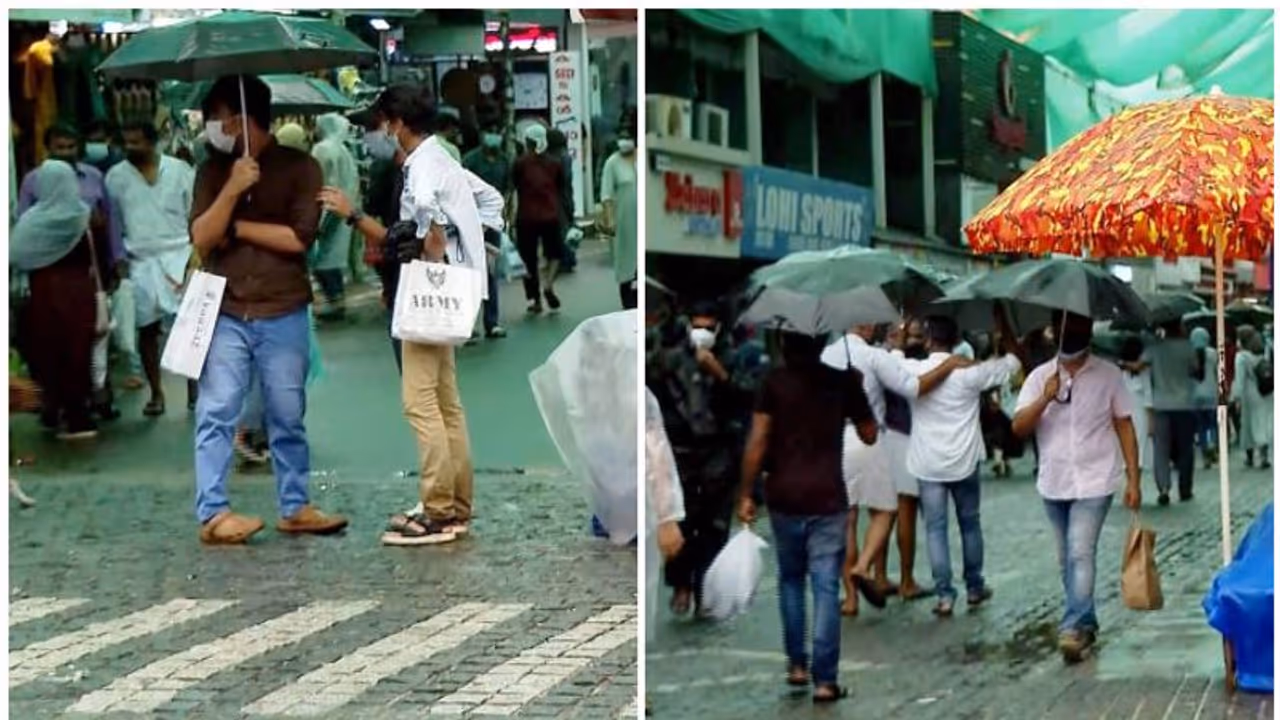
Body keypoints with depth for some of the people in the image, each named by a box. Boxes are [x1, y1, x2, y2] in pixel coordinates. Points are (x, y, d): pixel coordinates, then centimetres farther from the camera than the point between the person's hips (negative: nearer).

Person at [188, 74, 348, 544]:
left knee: (288, 418, 8)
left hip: (283, 315, -1)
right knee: (216, 414, -4)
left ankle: (295, 508, 17)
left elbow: (299, 237, -11)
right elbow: (201, 238, -5)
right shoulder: (213, 171, 6)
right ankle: (213, 513, -3)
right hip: (225, 314, 1)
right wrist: (232, 189, -17)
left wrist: (236, 227, -6)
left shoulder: (299, 167, -1)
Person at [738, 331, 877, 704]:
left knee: (791, 579, 19)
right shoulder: (843, 381, 1)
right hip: (827, 498, -1)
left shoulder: (775, 381, -2)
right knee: (826, 587, -1)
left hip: (784, 497, 1)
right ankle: (825, 680, -5)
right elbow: (869, 435, 10)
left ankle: (797, 664, 20)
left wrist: (746, 494, 0)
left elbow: (757, 442, -7)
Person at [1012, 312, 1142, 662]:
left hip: (1094, 481, -4)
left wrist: (1133, 478, -3)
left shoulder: (1108, 375, -2)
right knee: (1067, 560, 13)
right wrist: (1045, 399, -19)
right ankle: (1085, 623, 27)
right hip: (1054, 483, 4)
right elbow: (1018, 427, -3)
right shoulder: (1040, 376, 3)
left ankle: (1073, 628, -19)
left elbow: (1124, 427, 1)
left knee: (1081, 554, -17)